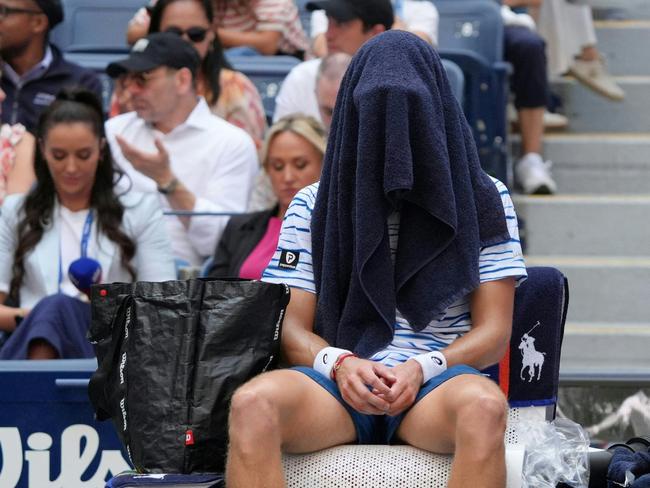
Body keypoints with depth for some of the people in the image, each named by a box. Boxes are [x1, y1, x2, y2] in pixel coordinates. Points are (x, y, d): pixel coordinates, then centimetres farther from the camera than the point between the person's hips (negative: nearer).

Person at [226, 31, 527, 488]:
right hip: (338, 382, 1)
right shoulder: (313, 206, 15)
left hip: (437, 383, -1)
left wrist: (422, 368, -13)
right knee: (253, 403, -35)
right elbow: (291, 328, 11)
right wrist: (338, 362, -13)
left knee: (484, 406, -40)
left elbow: (494, 331, 7)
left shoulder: (482, 200, 12)